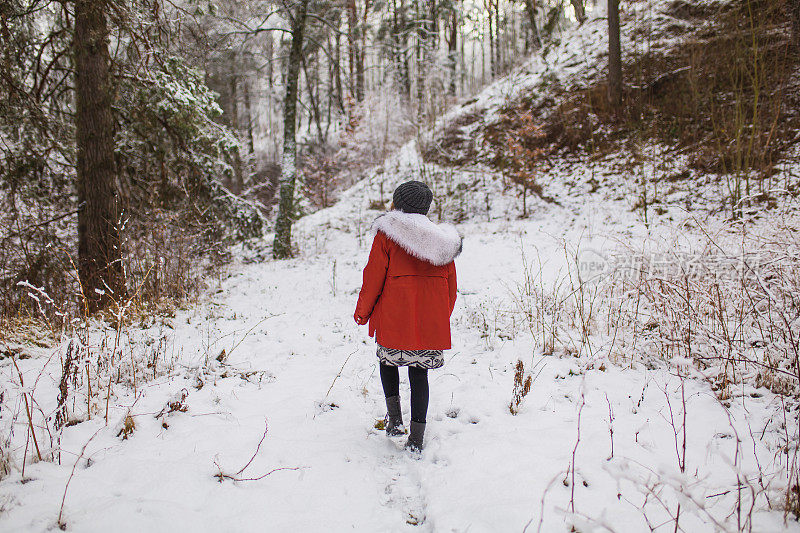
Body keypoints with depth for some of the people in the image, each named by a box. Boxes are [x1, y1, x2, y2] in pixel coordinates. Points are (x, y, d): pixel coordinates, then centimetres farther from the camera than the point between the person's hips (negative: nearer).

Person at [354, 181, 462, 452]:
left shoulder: (386, 234, -5)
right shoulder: (442, 238, 9)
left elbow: (373, 277, -5)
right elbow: (450, 281, 13)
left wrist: (362, 312, 7)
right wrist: (443, 316, 24)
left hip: (394, 315, -3)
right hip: (432, 318, 3)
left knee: (388, 359, 22)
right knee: (419, 373, 9)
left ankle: (394, 417, 15)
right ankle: (416, 438, 10)